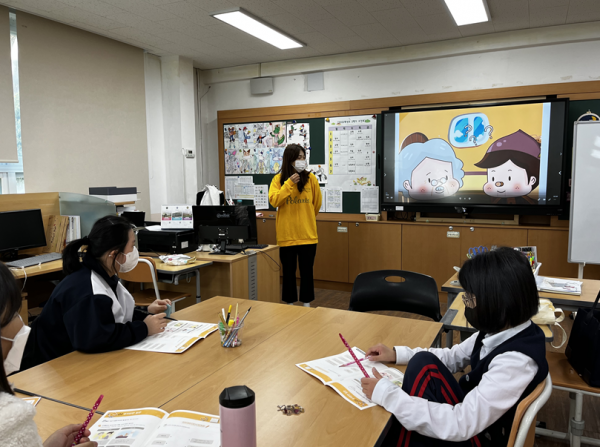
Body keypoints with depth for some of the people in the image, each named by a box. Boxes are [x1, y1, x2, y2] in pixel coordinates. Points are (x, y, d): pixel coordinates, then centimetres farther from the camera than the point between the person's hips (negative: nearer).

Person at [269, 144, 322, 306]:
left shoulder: (311, 178, -1)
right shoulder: (278, 179, 0)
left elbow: (316, 204, 11)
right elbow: (274, 201, -13)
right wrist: (289, 184, -19)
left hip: (307, 234, 0)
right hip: (286, 234, 0)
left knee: (306, 271, 7)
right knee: (288, 272, 10)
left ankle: (307, 303, 21)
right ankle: (290, 303, 23)